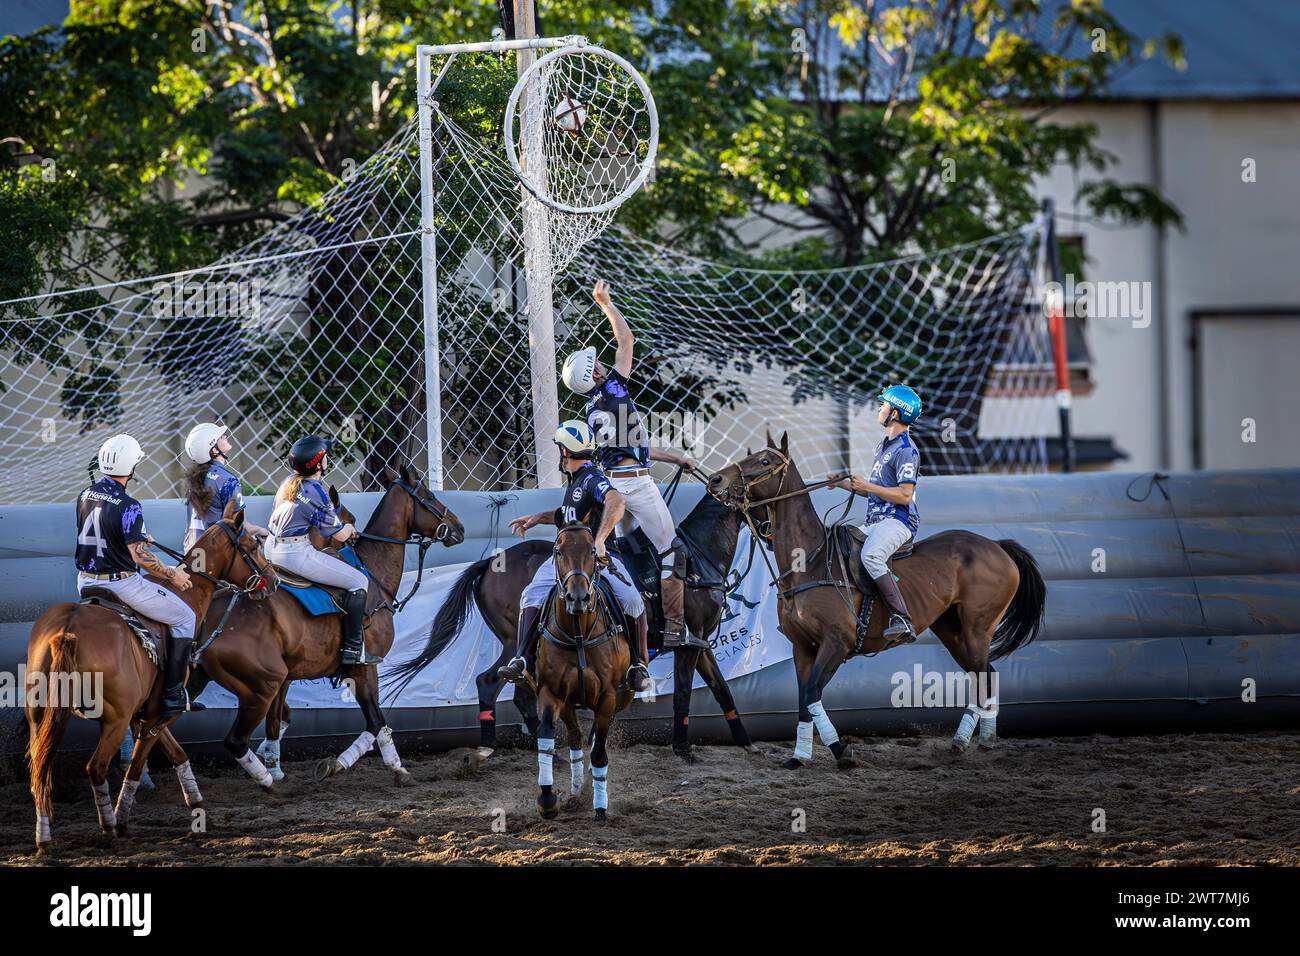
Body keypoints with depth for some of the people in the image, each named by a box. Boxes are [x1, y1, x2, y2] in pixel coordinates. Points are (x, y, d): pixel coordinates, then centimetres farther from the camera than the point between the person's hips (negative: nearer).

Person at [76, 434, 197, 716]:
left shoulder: (85, 497, 4)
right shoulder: (128, 507, -20)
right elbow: (139, 556, -25)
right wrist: (173, 575, -10)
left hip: (87, 583, 8)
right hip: (121, 584, -8)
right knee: (184, 617, 7)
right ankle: (173, 695, 5)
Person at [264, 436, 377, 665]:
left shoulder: (288, 483, 8)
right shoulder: (315, 491, -17)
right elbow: (340, 535, -10)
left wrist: (342, 529, 17)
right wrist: (349, 529, 13)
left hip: (272, 549, 9)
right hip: (296, 554, -9)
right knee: (359, 581, -3)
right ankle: (353, 649, -4)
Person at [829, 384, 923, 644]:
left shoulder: (906, 450, -10)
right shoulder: (884, 446, 22)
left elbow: (904, 495, -19)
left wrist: (867, 486, -17)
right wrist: (842, 484, 18)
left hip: (897, 521, -11)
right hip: (874, 522, 11)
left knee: (870, 556, -36)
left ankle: (902, 620, -43)